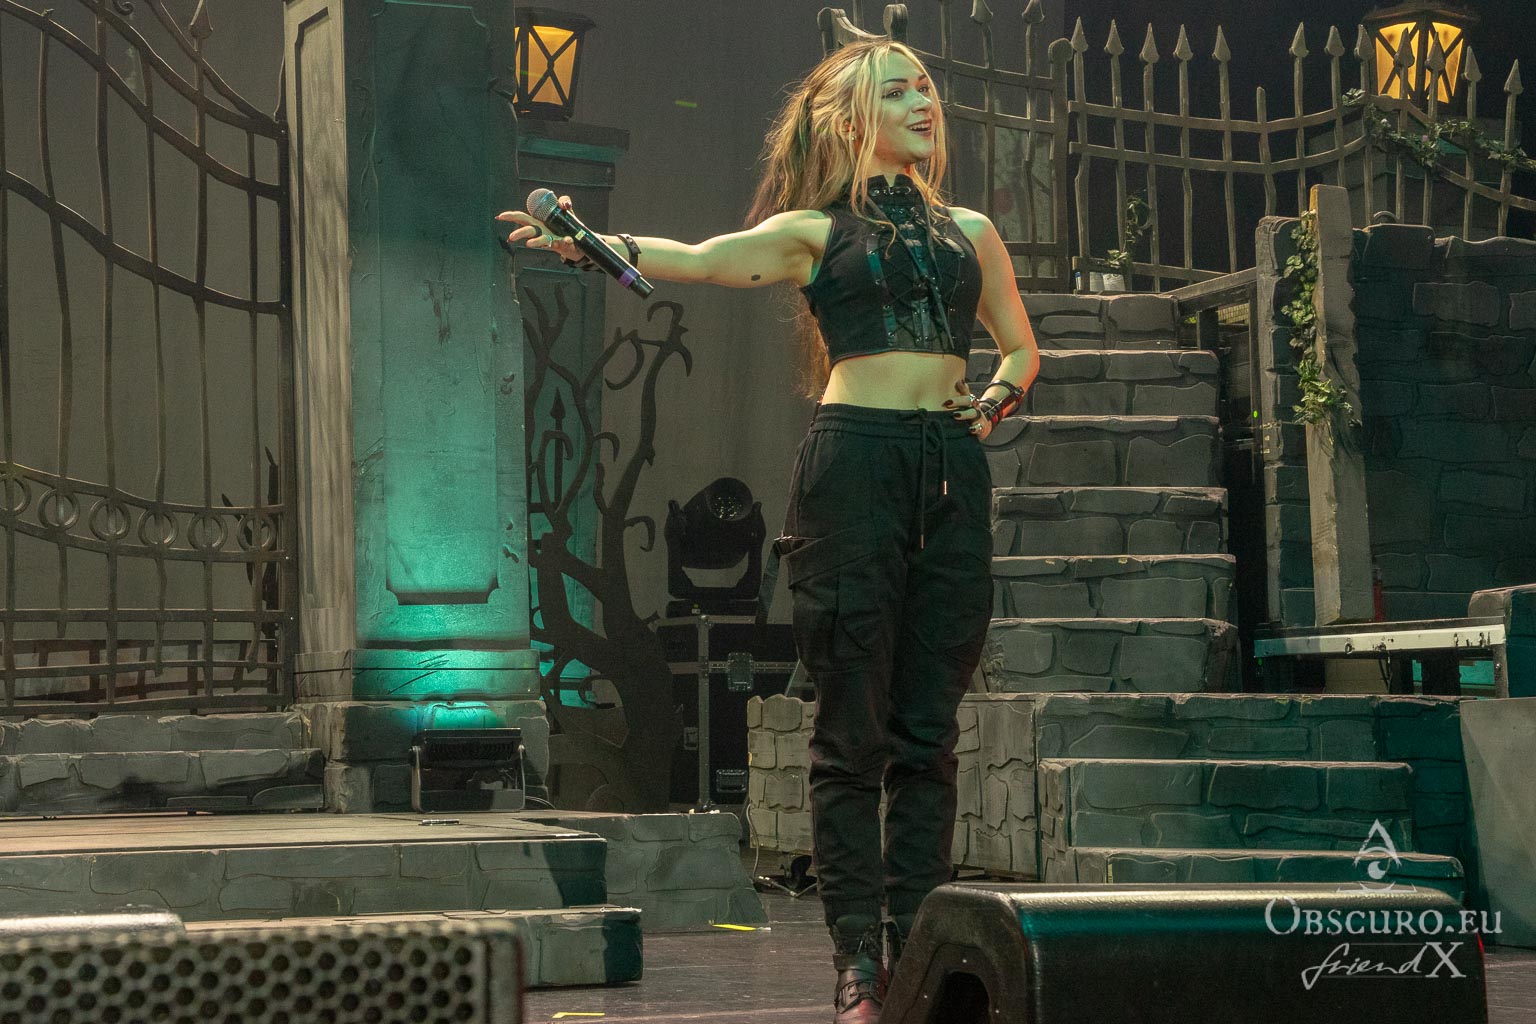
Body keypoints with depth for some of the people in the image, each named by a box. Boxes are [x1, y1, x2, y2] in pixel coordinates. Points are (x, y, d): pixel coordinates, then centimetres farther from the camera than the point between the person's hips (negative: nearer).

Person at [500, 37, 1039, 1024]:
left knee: (929, 727, 2)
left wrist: (995, 402, 4)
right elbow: (700, 258, -8)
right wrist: (592, 244, -25)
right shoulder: (816, 231, 8)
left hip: (952, 468, 4)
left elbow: (1021, 350, 26)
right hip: (855, 459, -3)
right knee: (854, 727, -4)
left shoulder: (968, 231, 19)